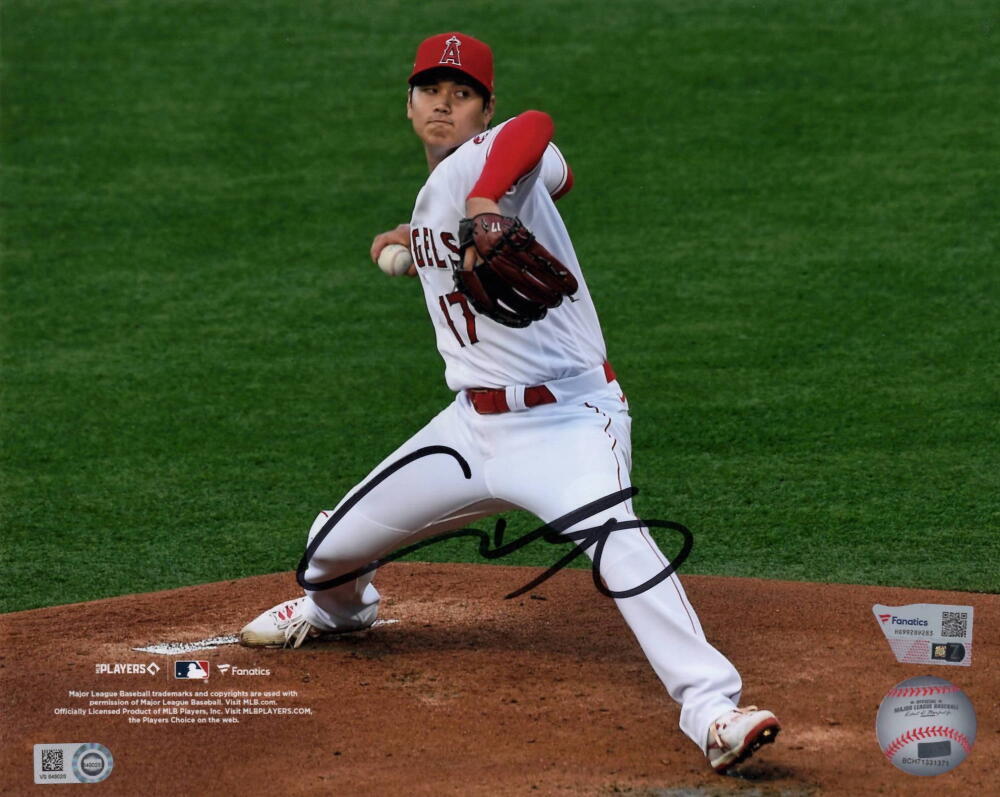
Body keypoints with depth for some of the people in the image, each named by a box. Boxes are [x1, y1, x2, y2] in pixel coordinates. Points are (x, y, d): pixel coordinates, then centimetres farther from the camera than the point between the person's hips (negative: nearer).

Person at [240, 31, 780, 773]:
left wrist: (483, 206, -58)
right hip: (474, 426, 8)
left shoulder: (473, 165, -15)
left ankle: (712, 709, -37)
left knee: (617, 540, -34)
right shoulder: (436, 194, 10)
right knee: (337, 544, 16)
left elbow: (535, 130, -41)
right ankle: (336, 604, 53)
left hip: (568, 421, -8)